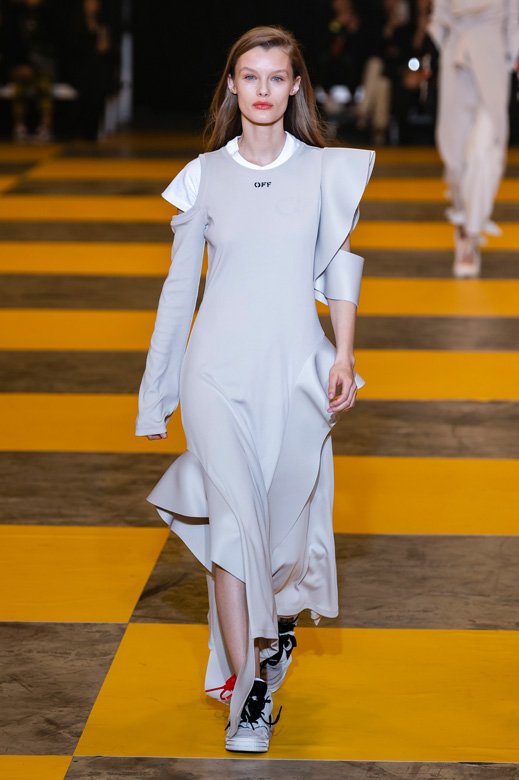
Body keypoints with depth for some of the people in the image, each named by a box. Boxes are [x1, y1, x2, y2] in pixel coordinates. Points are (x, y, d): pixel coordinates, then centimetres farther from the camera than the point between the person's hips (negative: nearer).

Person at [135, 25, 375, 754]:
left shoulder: (326, 171, 4)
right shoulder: (205, 176, 4)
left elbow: (341, 269, 6)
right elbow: (180, 280, 10)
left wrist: (344, 357, -4)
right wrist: (159, 385, 11)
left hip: (295, 366, 1)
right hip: (220, 368, 0)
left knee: (288, 517, 7)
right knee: (234, 520, -10)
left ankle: (281, 618, 41)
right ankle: (248, 692, -6)